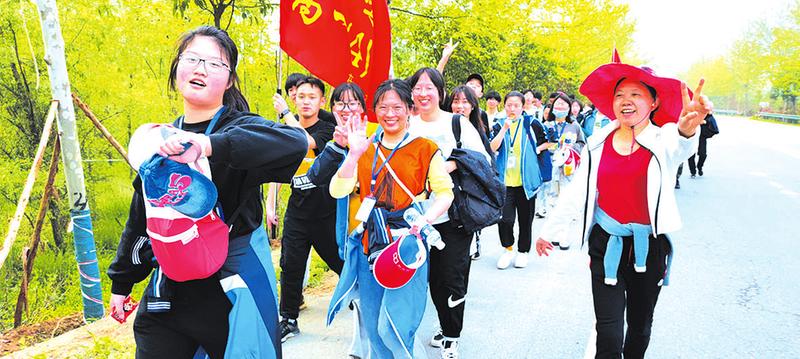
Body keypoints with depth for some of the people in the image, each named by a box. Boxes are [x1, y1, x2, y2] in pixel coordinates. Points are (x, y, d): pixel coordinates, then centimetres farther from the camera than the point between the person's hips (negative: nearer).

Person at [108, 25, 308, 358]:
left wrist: (212, 145, -41)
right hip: (167, 292, 5)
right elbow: (141, 216, 17)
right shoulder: (162, 139, 8)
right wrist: (121, 282, 22)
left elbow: (296, 142, -33)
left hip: (232, 292, -5)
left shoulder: (240, 128, -9)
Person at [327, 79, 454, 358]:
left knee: (394, 328, -7)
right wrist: (354, 155, -14)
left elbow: (445, 191, -3)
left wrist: (425, 220, -19)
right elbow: (337, 191, -1)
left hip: (407, 243, -4)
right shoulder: (366, 149, 9)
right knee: (372, 327, 13)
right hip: (370, 243, 4)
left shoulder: (425, 148, 0)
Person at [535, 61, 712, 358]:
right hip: (606, 244, 0)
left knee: (639, 325, 18)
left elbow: (680, 147, -31)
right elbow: (576, 192, 4)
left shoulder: (664, 139, -6)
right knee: (608, 333, -2)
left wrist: (688, 130, -55)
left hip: (650, 247, 0)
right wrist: (550, 230, 6)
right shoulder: (598, 143, -2)